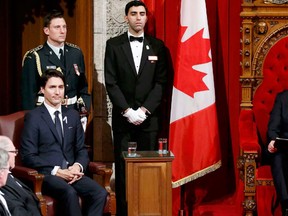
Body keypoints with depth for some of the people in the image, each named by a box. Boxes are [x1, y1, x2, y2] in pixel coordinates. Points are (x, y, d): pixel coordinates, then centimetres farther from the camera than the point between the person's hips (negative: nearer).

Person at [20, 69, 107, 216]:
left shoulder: (72, 115, 17)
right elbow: (28, 156, -5)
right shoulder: (33, 117, 1)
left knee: (100, 193, -24)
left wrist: (78, 166, -5)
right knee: (70, 193, -36)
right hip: (46, 174, -5)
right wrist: (56, 171, -15)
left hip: (71, 172, 5)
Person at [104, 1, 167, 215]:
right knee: (123, 168, 1)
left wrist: (144, 110, -9)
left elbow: (161, 82, 1)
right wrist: (127, 111, -10)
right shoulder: (113, 44, 4)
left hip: (149, 116, 1)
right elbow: (111, 82, -1)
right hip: (123, 117, 0)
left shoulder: (157, 46, 6)